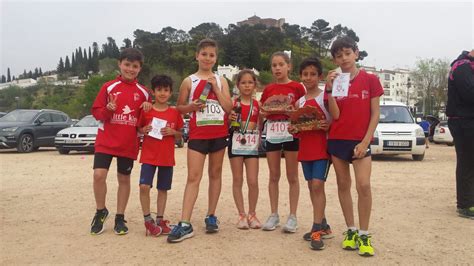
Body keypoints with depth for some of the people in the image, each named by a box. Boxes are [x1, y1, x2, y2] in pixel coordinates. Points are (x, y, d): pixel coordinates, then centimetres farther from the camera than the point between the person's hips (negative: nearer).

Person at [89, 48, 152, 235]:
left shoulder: (143, 92, 6)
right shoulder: (108, 87, 0)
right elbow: (96, 112, 0)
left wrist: (148, 109, -9)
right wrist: (108, 109, -20)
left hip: (129, 143, 2)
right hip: (106, 141, -1)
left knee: (124, 179, 8)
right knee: (99, 175, -11)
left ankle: (120, 218, 22)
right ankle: (100, 212, 13)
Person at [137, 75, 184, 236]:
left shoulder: (175, 113, 3)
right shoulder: (146, 111, 0)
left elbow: (180, 135, 9)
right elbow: (138, 129, 9)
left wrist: (173, 132, -11)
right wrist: (143, 130, -12)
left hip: (167, 157, 2)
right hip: (148, 156, -1)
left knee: (163, 189, 9)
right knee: (144, 186, -13)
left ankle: (160, 220, 21)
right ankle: (148, 220, 3)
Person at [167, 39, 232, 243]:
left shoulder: (221, 80, 7)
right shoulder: (189, 81, 3)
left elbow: (228, 107, -2)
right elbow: (179, 107, 7)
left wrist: (215, 87, -9)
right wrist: (192, 107, -13)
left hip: (219, 133, 2)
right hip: (198, 133, -2)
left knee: (215, 174, 10)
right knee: (193, 176, -7)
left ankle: (211, 216, 22)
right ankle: (185, 224, -8)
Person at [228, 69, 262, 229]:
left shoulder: (258, 104, 8)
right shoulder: (233, 102, 2)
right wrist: (230, 119, -14)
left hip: (252, 144, 1)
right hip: (236, 142, -1)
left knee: (253, 181, -1)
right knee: (237, 180, 5)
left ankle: (252, 214, 17)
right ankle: (242, 215, 16)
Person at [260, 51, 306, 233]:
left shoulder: (297, 87, 0)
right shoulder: (268, 89, 10)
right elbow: (262, 112, 16)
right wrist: (264, 113, -5)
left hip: (291, 134, -3)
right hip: (272, 134, 3)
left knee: (292, 177, 3)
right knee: (274, 176, 8)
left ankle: (292, 216, 10)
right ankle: (274, 215, 17)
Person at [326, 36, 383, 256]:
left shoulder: (370, 80, -1)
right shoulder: (334, 81, 5)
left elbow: (375, 114, -2)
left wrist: (365, 142, -10)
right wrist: (330, 89, -15)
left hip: (360, 141, -2)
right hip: (337, 140, 3)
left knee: (364, 185, -12)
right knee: (343, 185, 7)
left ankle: (364, 235, 2)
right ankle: (351, 231, 19)